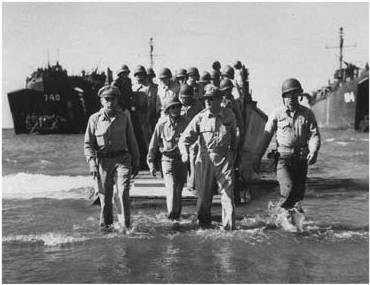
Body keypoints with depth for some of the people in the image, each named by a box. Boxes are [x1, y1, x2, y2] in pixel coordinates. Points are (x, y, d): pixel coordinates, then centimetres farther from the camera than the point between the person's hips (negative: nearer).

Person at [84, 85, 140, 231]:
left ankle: (125, 224, -8)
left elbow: (131, 141, 13)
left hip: (122, 158, 0)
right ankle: (105, 223, 25)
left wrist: (136, 162, 13)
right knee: (105, 195, 6)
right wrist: (92, 163, -8)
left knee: (123, 191, -14)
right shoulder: (94, 119, 1)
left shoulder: (124, 117, 5)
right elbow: (88, 144, 4)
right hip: (103, 161, 0)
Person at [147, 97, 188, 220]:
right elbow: (153, 145, 5)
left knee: (179, 190, 9)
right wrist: (151, 163, 4)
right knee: (172, 187, -16)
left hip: (182, 159, 2)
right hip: (168, 159, -2)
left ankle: (177, 214, 25)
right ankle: (171, 214, -12)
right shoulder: (161, 124, -3)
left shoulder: (185, 123, -1)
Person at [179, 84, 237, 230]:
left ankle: (229, 226, 2)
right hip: (206, 158, 0)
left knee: (227, 192, -4)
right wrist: (184, 151, -21)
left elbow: (233, 136, 16)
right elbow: (185, 137, -3)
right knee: (204, 193, 7)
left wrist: (233, 154, 19)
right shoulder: (200, 117, -2)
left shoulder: (229, 115, 2)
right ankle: (203, 223, 26)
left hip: (224, 158, 0)